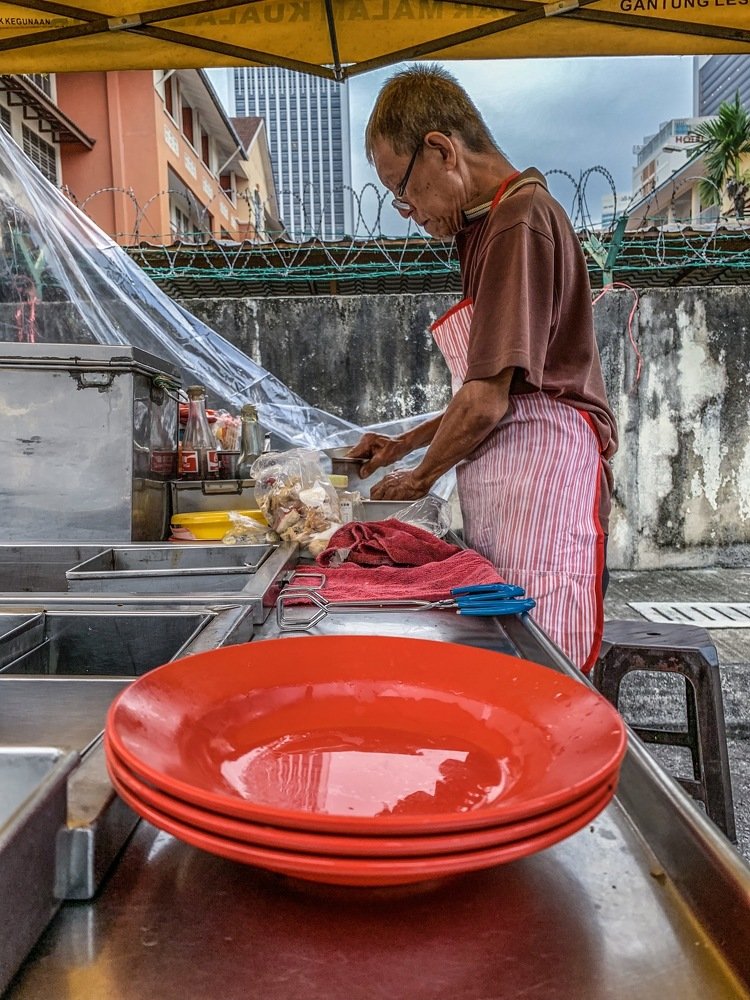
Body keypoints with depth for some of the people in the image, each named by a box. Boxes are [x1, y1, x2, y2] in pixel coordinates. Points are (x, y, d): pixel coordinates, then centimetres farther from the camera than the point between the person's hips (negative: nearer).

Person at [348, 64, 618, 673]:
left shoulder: (520, 217, -9)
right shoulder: (491, 225, 22)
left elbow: (487, 401, -15)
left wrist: (420, 478, 1)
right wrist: (406, 444, 19)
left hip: (540, 476, -9)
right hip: (502, 487, 9)